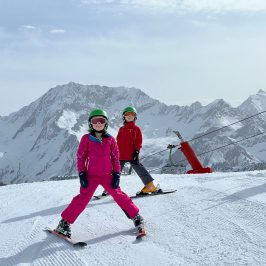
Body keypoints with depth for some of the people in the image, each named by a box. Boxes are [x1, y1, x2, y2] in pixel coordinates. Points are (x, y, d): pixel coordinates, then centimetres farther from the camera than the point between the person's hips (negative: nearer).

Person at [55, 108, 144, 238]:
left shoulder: (110, 139, 2)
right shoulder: (86, 139, -1)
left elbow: (116, 158, 8)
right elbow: (80, 157, 2)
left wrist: (116, 174, 2)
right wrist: (82, 174, -5)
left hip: (107, 175, 1)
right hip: (91, 176, -1)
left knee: (119, 196, 1)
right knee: (82, 199, -9)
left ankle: (136, 217, 17)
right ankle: (65, 222, 2)